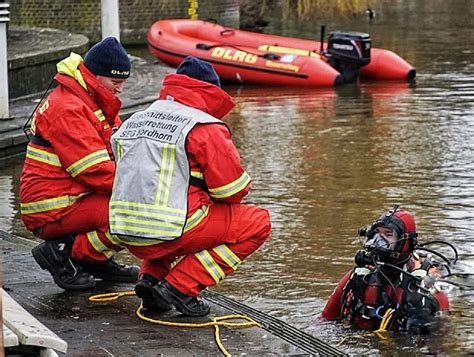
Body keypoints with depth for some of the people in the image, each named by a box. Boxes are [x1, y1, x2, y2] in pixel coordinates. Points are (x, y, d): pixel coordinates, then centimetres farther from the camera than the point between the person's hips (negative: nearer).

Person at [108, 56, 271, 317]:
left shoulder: (133, 122, 16)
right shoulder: (203, 128, -6)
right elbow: (234, 190, -7)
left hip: (127, 233, 8)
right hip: (169, 233, -8)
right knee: (258, 223, 6)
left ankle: (151, 276, 12)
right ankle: (181, 286, -4)